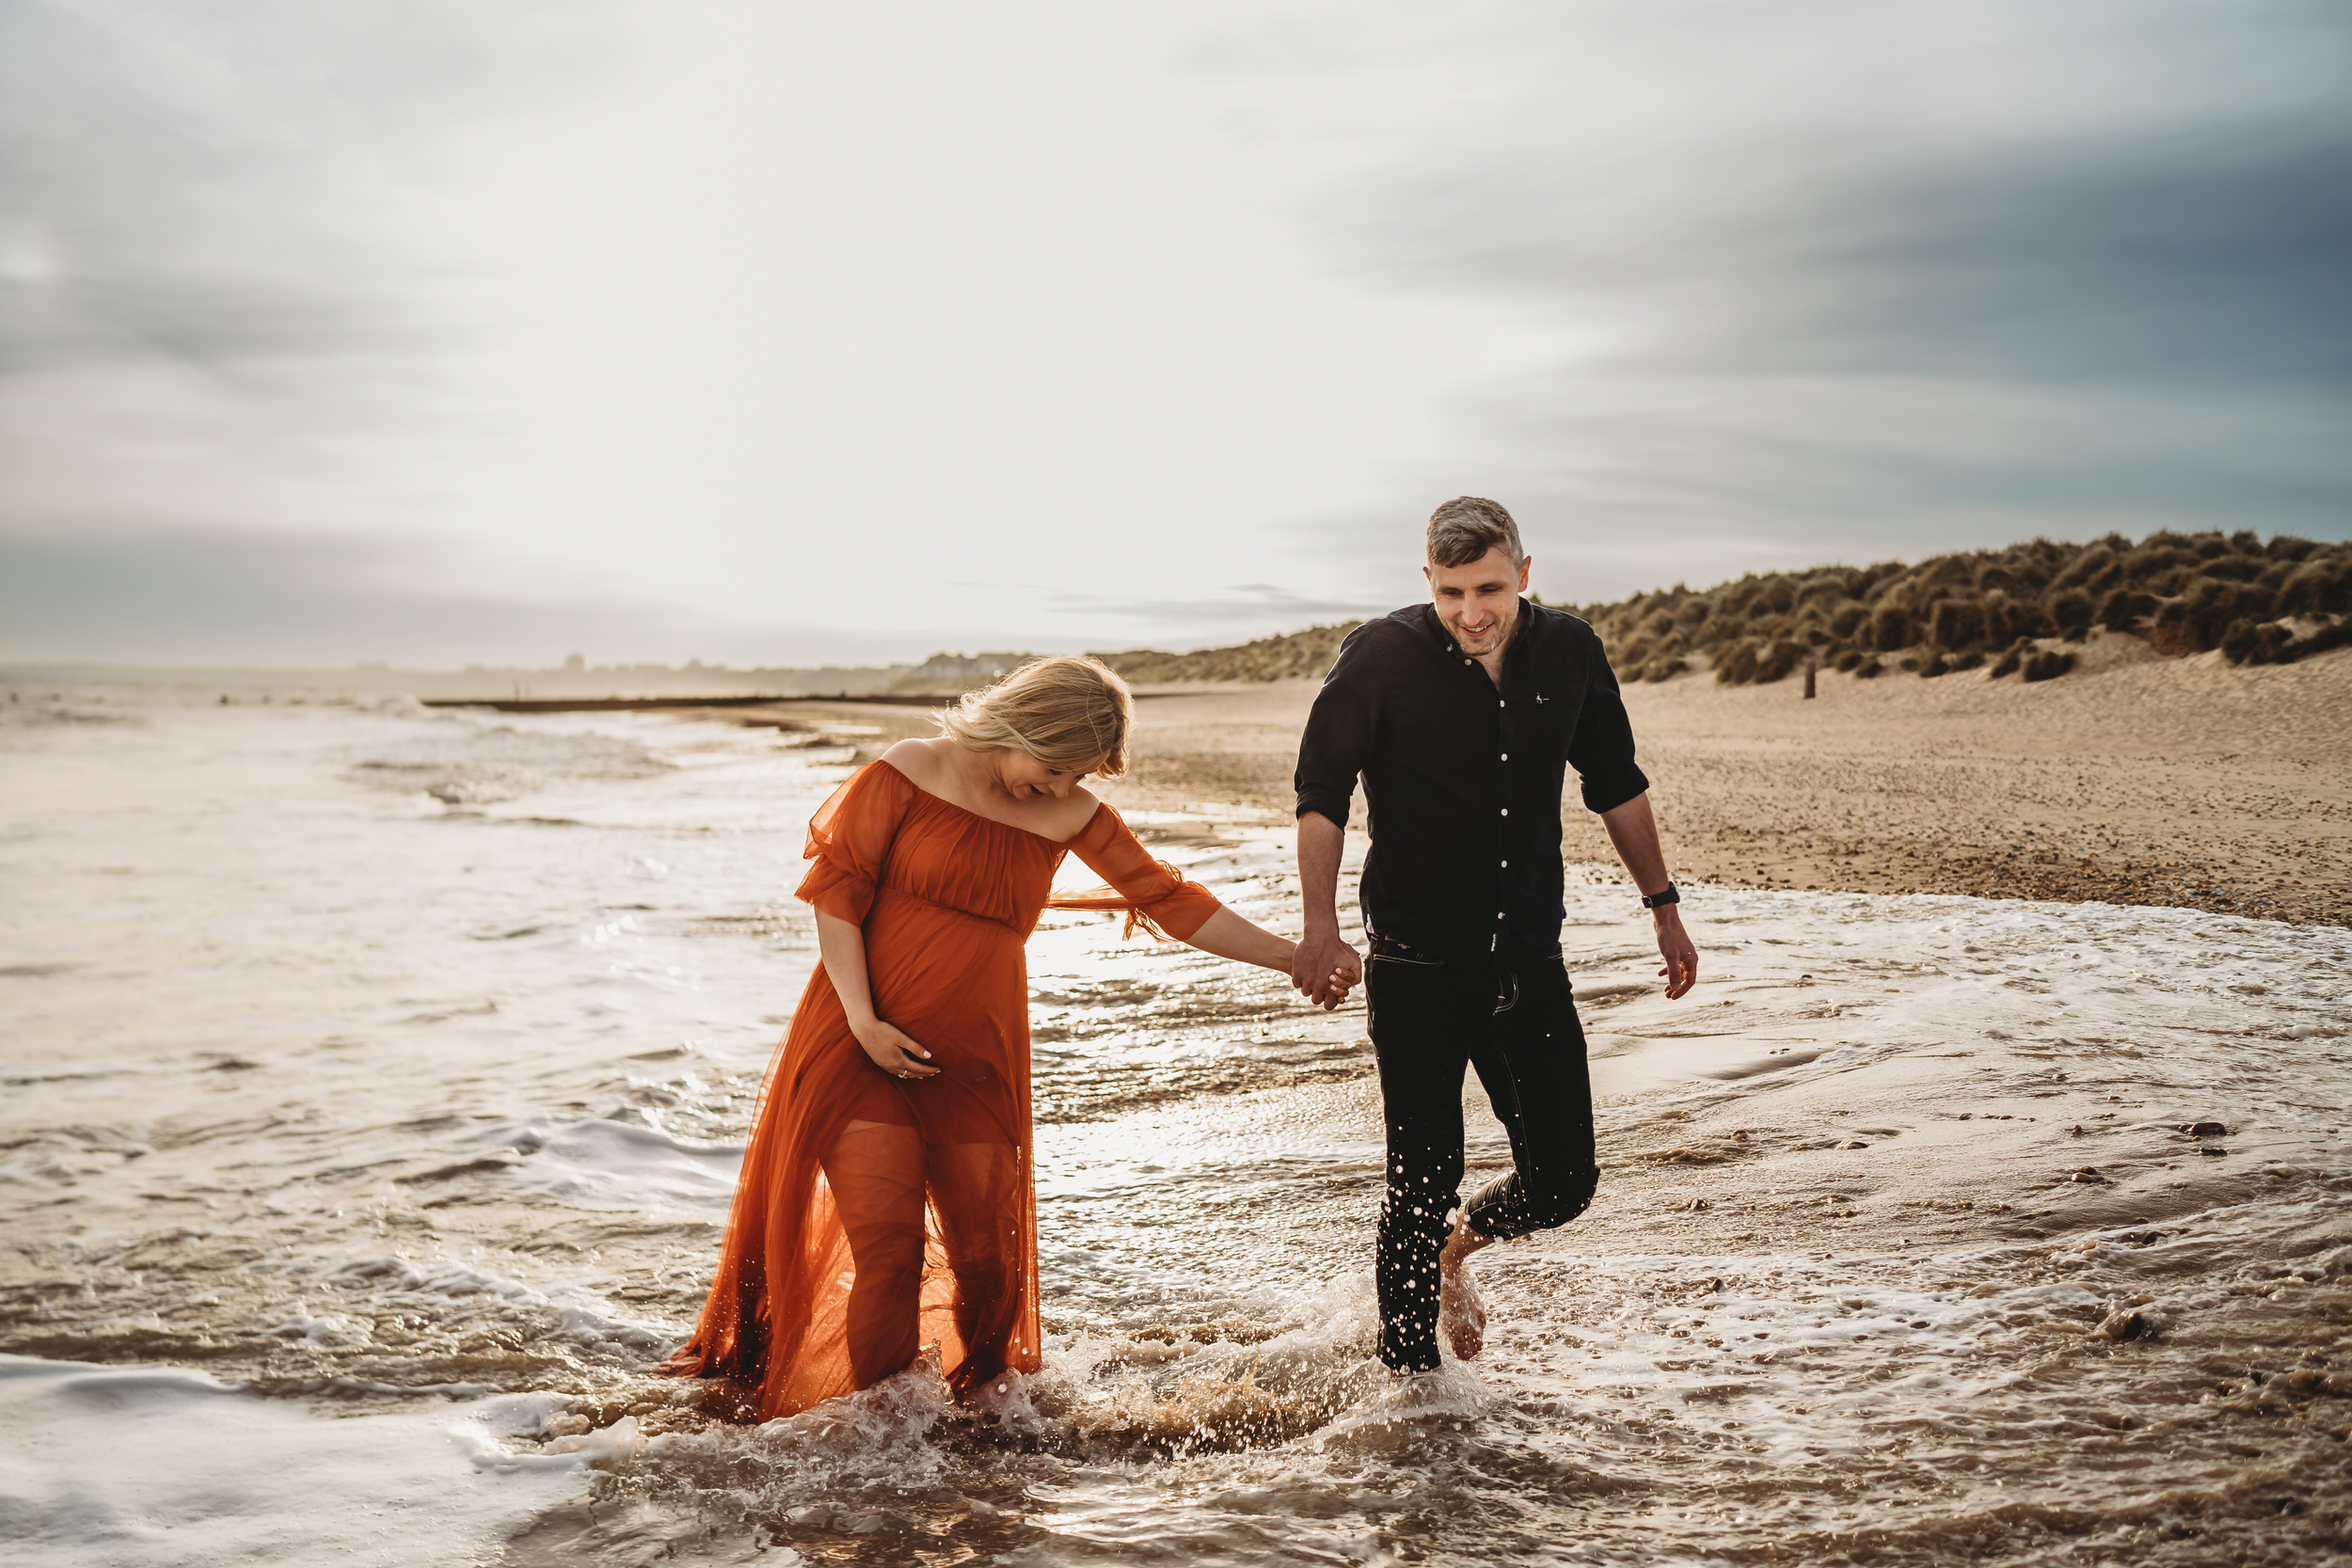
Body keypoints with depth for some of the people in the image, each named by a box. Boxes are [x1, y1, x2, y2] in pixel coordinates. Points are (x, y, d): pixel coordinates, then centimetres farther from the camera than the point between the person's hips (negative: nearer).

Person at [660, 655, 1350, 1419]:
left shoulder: (1071, 815, 1)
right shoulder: (910, 774, -7)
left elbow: (1171, 901, 3)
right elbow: (836, 888, -6)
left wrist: (1294, 959, 1)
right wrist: (863, 1022, -14)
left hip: (977, 1061, 3)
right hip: (862, 1043, -3)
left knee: (989, 1259, 4)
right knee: (888, 1249, -9)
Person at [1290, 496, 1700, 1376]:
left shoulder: (1569, 653, 1)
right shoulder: (1379, 658, -10)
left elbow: (1616, 785, 14)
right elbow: (1321, 796, -6)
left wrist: (1663, 906, 16)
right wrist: (1321, 928, -18)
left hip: (1530, 960, 4)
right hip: (1416, 965, -4)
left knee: (1563, 1180, 6)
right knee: (1424, 1178, 0)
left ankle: (1454, 1247, 38)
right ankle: (1410, 1378, 19)